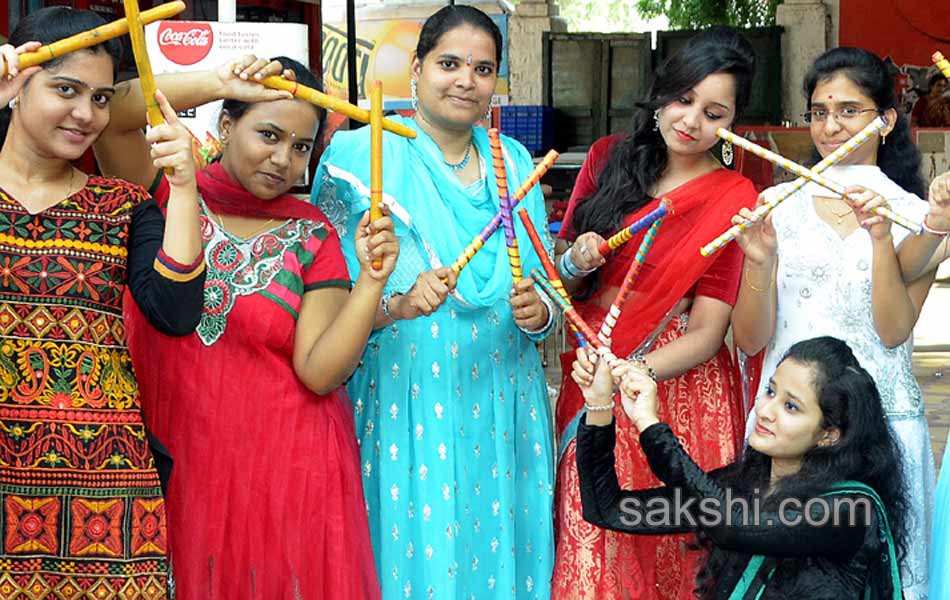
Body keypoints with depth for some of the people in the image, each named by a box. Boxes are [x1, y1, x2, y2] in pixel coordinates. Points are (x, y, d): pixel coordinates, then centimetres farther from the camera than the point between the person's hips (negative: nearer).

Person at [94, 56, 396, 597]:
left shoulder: (312, 237, 3)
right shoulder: (168, 193, 2)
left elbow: (320, 371, -8)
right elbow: (107, 116, -17)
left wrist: (372, 280, -19)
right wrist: (218, 83, -22)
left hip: (283, 471, 0)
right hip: (173, 464, 0)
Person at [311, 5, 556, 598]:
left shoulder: (515, 163, 11)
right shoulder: (359, 155, -2)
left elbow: (543, 286, 14)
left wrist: (537, 312, -8)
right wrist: (397, 305, -24)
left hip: (501, 406, 4)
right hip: (401, 401, -4)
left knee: (497, 547, 6)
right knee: (412, 550, -3)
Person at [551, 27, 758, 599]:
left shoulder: (734, 200, -6)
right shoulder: (609, 158, 5)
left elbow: (706, 334, -10)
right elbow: (560, 277, 11)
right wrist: (575, 263, -11)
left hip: (677, 381, -3)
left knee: (667, 550, 0)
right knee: (590, 553, 0)